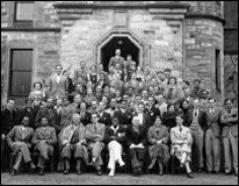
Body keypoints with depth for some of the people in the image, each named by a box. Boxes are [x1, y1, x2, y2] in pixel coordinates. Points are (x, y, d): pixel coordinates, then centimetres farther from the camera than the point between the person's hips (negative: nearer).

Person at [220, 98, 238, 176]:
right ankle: (227, 168, 3)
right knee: (226, 150, -2)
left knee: (235, 150, -10)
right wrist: (232, 119, -9)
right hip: (225, 132, 2)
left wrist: (227, 119, -7)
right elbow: (222, 120, 0)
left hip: (234, 132, -2)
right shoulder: (223, 111, 15)